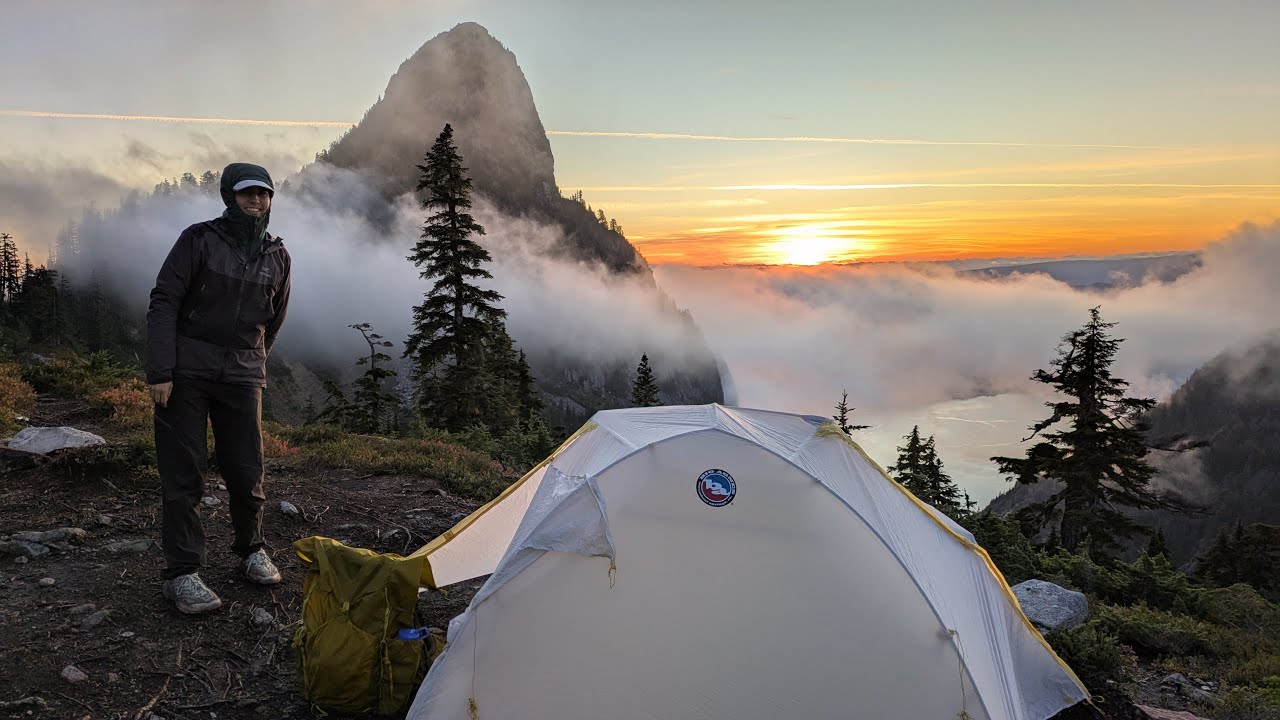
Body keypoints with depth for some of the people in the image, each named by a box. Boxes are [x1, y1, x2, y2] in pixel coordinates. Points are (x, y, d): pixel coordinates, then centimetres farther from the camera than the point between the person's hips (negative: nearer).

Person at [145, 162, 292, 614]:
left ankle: (251, 551, 27)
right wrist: (160, 371, -13)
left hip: (242, 374, 3)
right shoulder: (199, 239, -4)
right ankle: (182, 573, 8)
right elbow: (163, 303, -7)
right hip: (187, 370, -3)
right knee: (183, 474, 0)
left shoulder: (277, 256, 8)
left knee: (246, 472, 5)